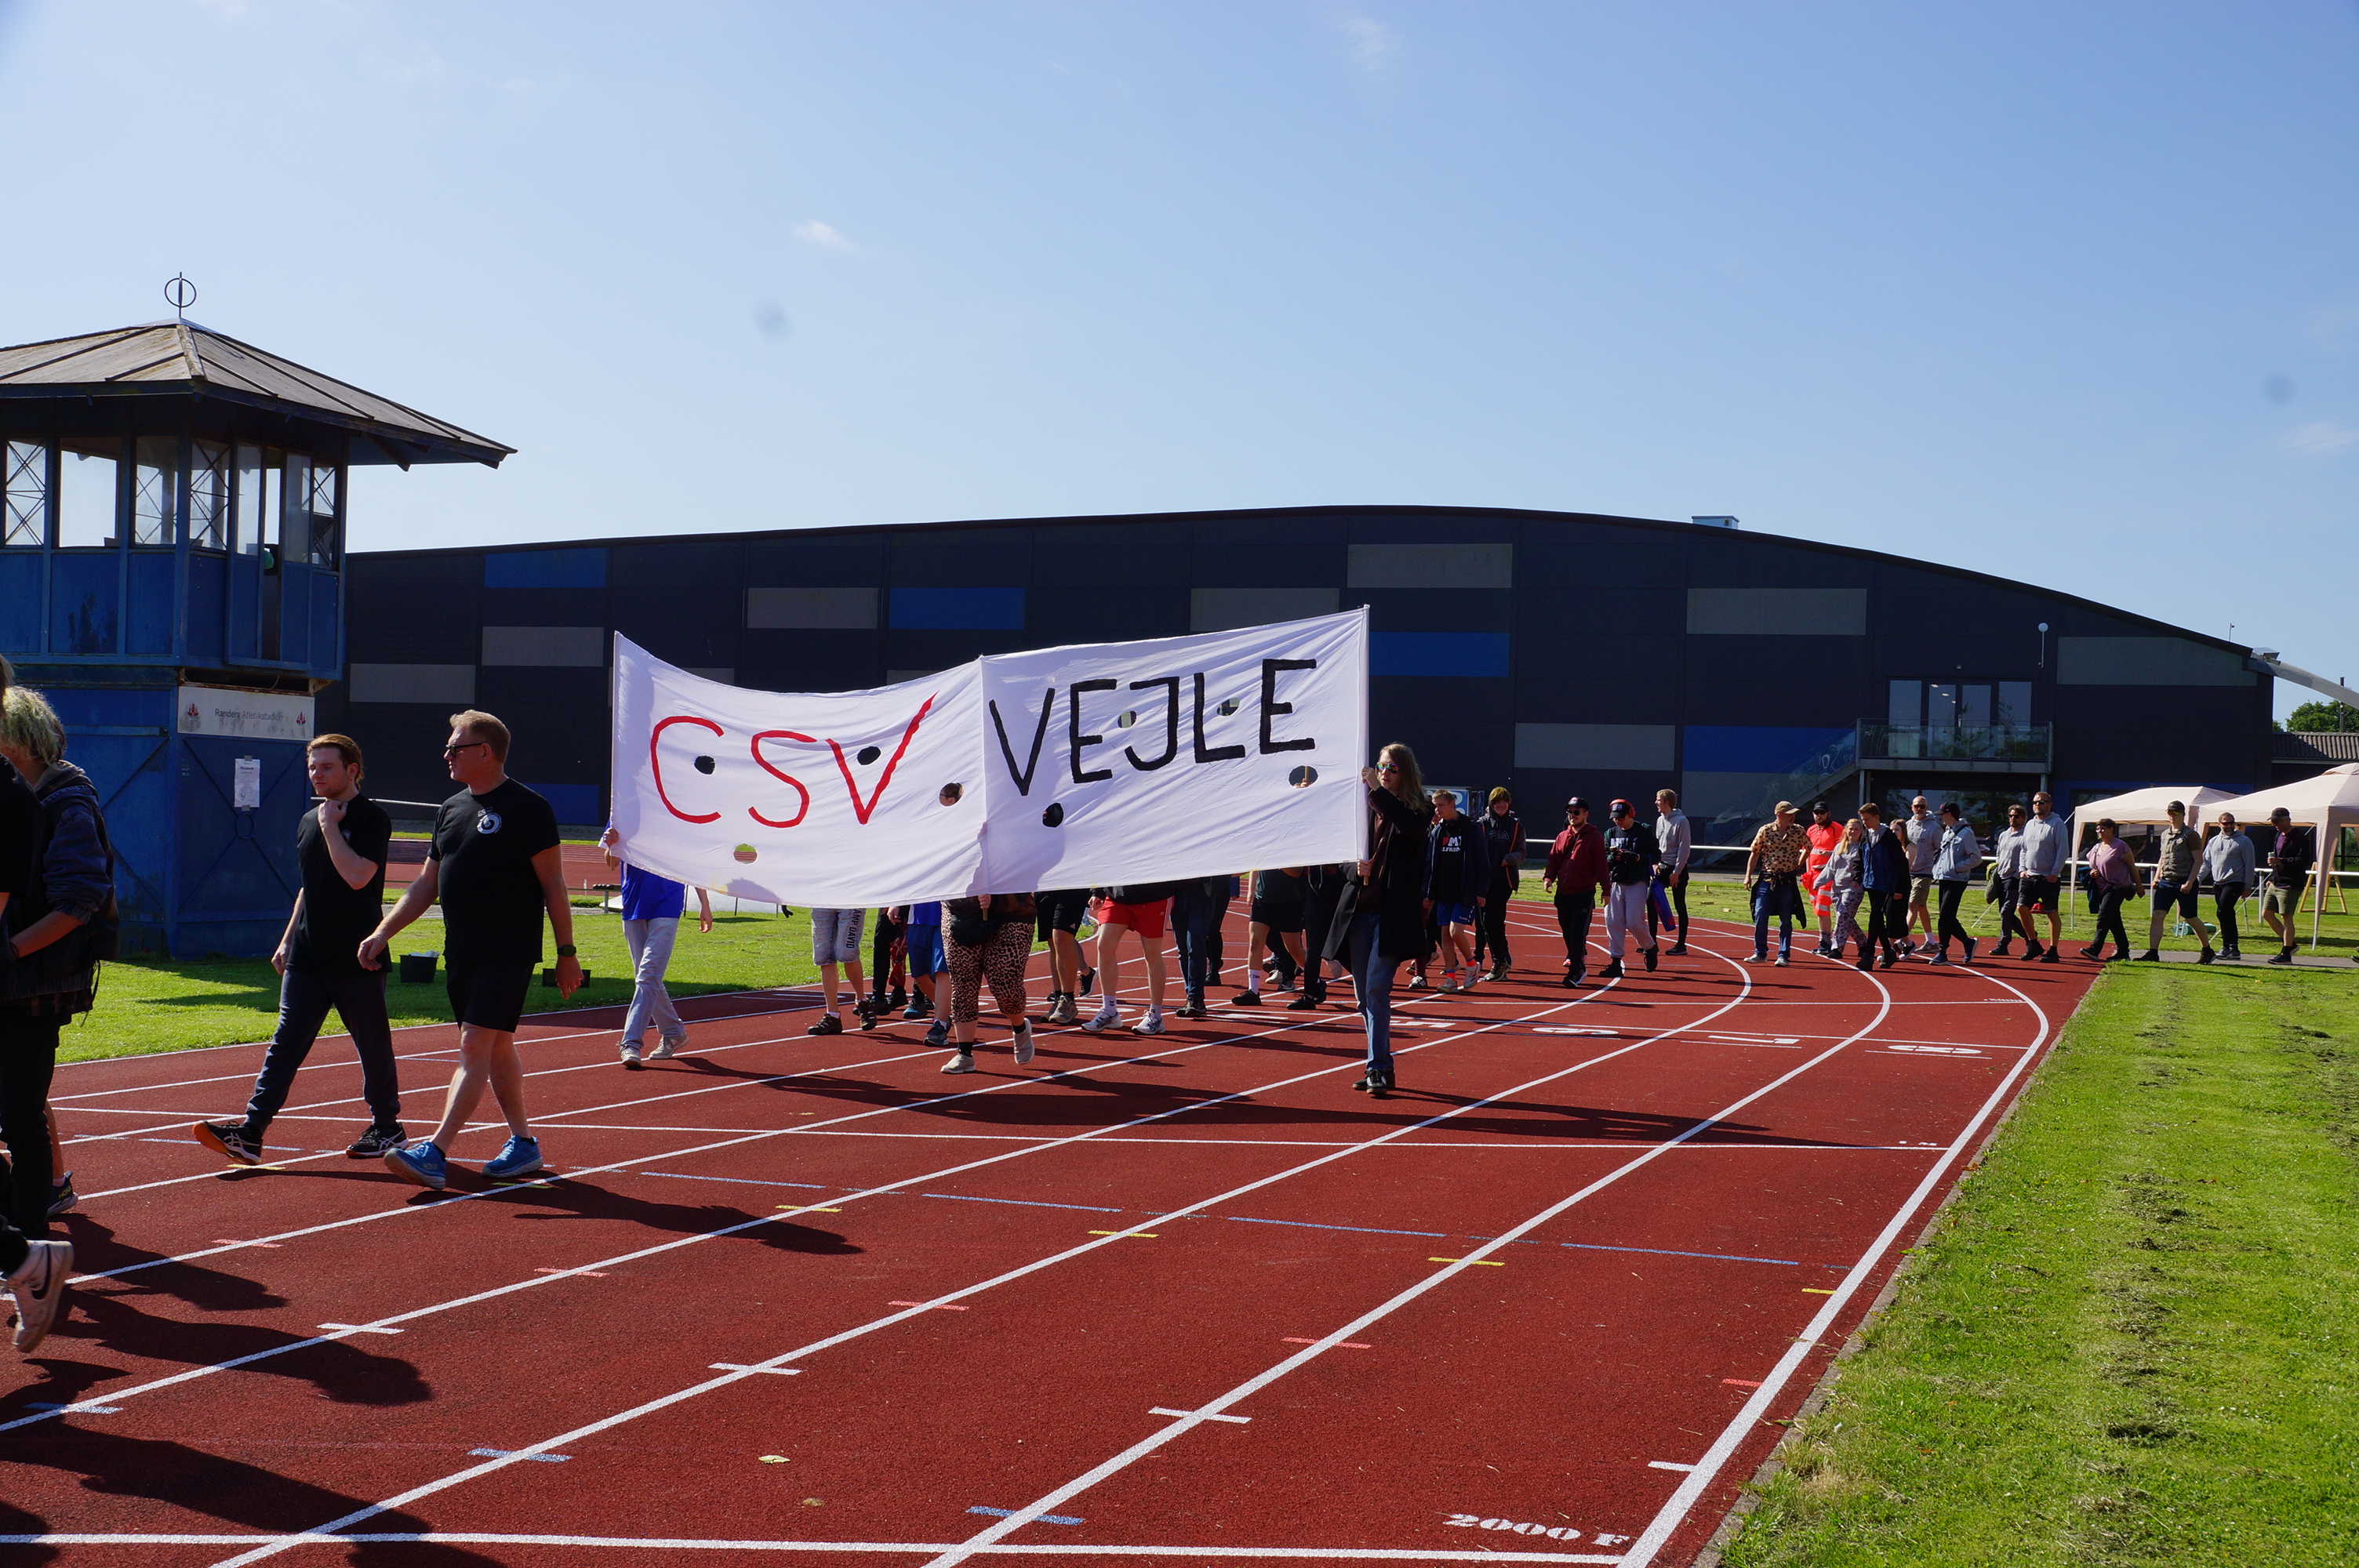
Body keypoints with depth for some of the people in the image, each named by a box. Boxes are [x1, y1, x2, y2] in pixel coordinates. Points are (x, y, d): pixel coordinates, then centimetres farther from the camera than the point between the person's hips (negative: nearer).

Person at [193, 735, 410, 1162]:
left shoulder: (372, 818, -8)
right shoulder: (308, 821, 15)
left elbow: (357, 877, -22)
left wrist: (331, 826, -15)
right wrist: (287, 940, 19)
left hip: (357, 962, -6)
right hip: (306, 959, 6)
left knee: (373, 1046, 5)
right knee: (284, 1044, 0)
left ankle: (387, 1127, 21)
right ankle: (250, 1134, -5)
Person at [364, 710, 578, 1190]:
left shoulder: (527, 807, -9)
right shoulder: (451, 809, 14)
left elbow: (553, 884, -8)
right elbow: (426, 884, 18)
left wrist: (566, 952, -9)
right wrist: (384, 931, 8)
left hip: (509, 952, -8)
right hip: (460, 952, 8)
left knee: (475, 1045, -12)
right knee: (496, 1047, 12)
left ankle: (435, 1153, -18)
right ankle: (524, 1143, 22)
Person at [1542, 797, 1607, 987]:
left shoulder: (1595, 837, -2)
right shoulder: (1562, 837, 15)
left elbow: (1601, 864, -5)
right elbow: (1554, 860, 15)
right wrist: (1548, 878, -3)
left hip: (1584, 894, -6)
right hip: (1562, 893, 6)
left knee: (1578, 933, -9)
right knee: (1567, 932, 14)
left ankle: (1575, 971, -8)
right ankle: (1578, 961, 33)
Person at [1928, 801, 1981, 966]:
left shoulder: (1965, 833, -9)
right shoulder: (1947, 832, 16)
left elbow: (1976, 858, -11)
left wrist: (1956, 867, -15)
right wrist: (1937, 870, 10)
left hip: (1957, 880, -8)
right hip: (1943, 879, 8)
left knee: (1946, 915, -12)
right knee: (1947, 916, 8)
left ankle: (1942, 952, -10)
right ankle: (1967, 943, 23)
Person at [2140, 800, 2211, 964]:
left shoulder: (2191, 835, -6)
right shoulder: (2164, 835, 14)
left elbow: (2199, 860, -9)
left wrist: (2190, 882, -17)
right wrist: (2157, 878, 10)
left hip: (2184, 883, -6)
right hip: (2166, 882, 6)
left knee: (2191, 918, 3)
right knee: (2157, 916, -7)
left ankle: (2207, 951, 21)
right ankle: (2153, 952, -10)